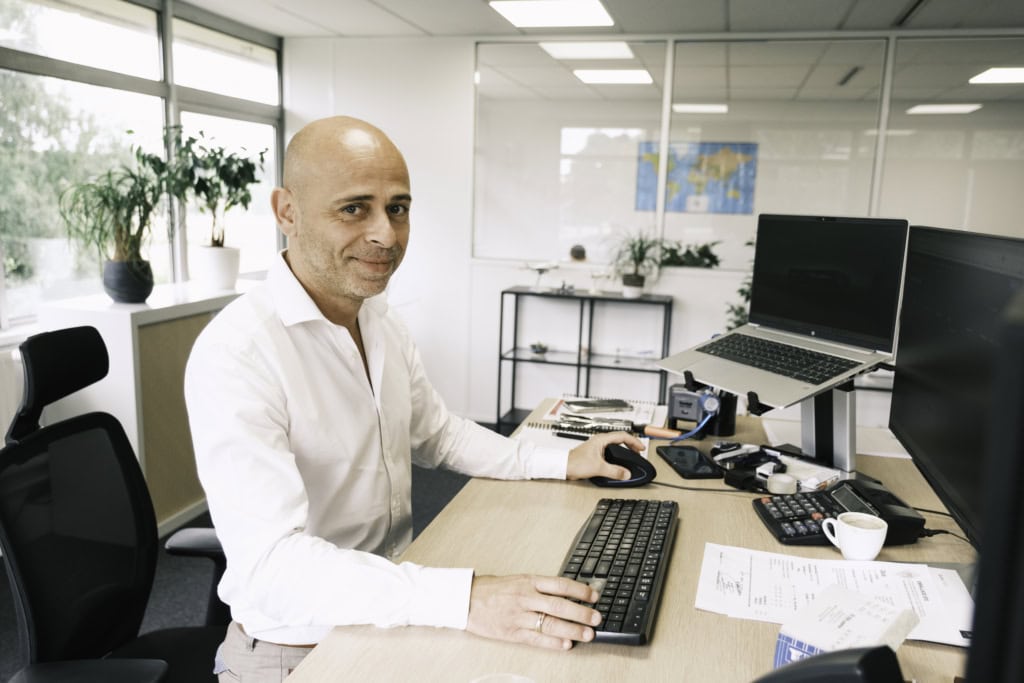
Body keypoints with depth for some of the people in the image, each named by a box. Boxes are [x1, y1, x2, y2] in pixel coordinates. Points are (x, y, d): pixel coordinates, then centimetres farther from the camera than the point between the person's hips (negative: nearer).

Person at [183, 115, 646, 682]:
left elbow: (437, 435, 15)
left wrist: (562, 463, 5)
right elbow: (270, 565, -30)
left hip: (396, 608, 7)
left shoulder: (380, 321, 4)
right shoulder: (234, 354, -23)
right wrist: (464, 599, -39)